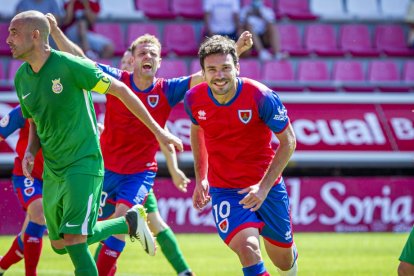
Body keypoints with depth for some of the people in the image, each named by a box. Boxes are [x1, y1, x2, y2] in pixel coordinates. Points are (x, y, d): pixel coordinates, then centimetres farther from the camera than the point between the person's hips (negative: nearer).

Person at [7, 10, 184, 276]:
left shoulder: (69, 65, -17)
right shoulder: (22, 78, 4)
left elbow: (120, 90, -10)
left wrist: (158, 131, -9)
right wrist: (30, 151, -1)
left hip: (84, 163, -8)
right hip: (52, 171, 8)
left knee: (73, 239, -19)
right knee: (59, 244, 11)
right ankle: (130, 221, 26)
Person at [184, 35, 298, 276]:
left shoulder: (262, 97, -20)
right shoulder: (194, 99, -10)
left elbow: (288, 142, -11)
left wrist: (264, 186, -19)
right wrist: (201, 178, 11)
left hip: (267, 185, 0)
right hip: (224, 190, 0)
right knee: (247, 247, -27)